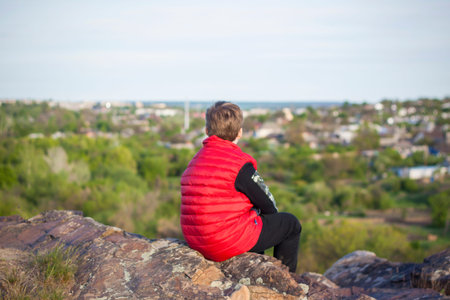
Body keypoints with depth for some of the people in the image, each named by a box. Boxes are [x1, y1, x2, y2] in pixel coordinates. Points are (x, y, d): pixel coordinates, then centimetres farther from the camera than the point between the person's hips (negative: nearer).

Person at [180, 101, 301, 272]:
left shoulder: (195, 161, 8)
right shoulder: (240, 163, -16)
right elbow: (267, 204, -6)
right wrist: (272, 213, 18)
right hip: (230, 242, -8)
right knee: (291, 224, 13)